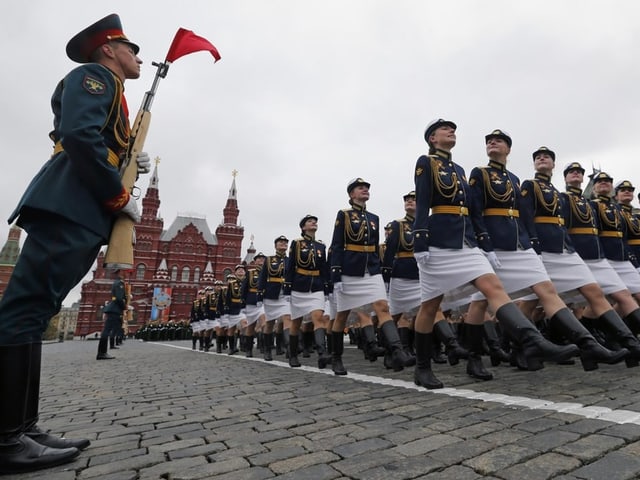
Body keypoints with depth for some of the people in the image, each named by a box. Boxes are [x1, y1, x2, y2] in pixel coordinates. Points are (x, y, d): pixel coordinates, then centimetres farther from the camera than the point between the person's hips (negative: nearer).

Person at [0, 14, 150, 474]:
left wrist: (134, 163, 14)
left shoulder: (112, 97, 32)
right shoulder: (94, 76, 3)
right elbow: (79, 136, -16)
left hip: (83, 214, 10)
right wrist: (122, 197, -12)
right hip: (69, 208, -10)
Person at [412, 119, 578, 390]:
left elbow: (472, 209, 20)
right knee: (430, 305, 0)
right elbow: (422, 204, -11)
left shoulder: (459, 169, 22)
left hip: (466, 242, 7)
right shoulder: (425, 163, 1)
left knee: (493, 287, -12)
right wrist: (420, 243, -19)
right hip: (438, 243, -7)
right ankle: (422, 368, 12)